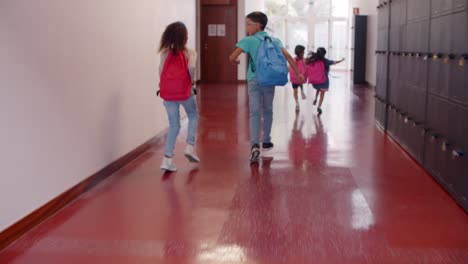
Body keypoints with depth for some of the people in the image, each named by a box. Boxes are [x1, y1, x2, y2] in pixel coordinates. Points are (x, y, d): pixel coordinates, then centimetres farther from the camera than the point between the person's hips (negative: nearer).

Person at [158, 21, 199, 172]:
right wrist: (191, 80, -5)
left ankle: (168, 158, 2)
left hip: (167, 92, 3)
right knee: (193, 116, 24)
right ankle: (190, 146, 9)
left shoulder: (165, 52, 5)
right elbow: (191, 67, -22)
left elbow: (161, 72, -1)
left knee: (174, 125, 12)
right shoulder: (190, 52, -3)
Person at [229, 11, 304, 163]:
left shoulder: (248, 41, -4)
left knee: (254, 112, -7)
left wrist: (235, 62, 15)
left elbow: (232, 57, -9)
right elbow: (287, 56, 1)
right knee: (268, 111, 19)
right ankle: (266, 142, 29)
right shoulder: (274, 41, 7)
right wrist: (298, 73, 5)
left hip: (254, 81, -3)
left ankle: (254, 145, -23)